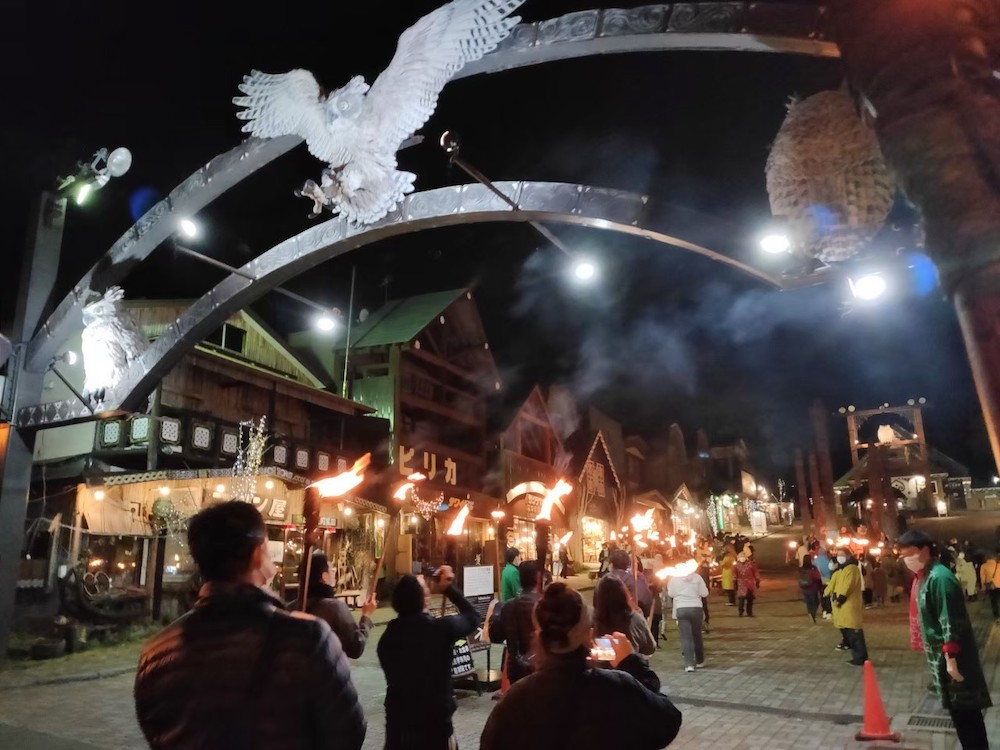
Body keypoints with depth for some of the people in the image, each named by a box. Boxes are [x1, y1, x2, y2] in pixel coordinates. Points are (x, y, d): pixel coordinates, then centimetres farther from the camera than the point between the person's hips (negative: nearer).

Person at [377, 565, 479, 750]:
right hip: (435, 720, -4)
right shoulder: (441, 628, -19)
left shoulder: (388, 635, -7)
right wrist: (448, 588, 1)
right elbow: (473, 616, -3)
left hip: (397, 718, 4)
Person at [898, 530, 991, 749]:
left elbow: (950, 623, -23)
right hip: (941, 654, 9)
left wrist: (950, 658, -22)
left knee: (964, 711, 0)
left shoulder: (939, 577, -21)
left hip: (949, 655, -9)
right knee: (959, 709, 16)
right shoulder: (926, 576, 9)